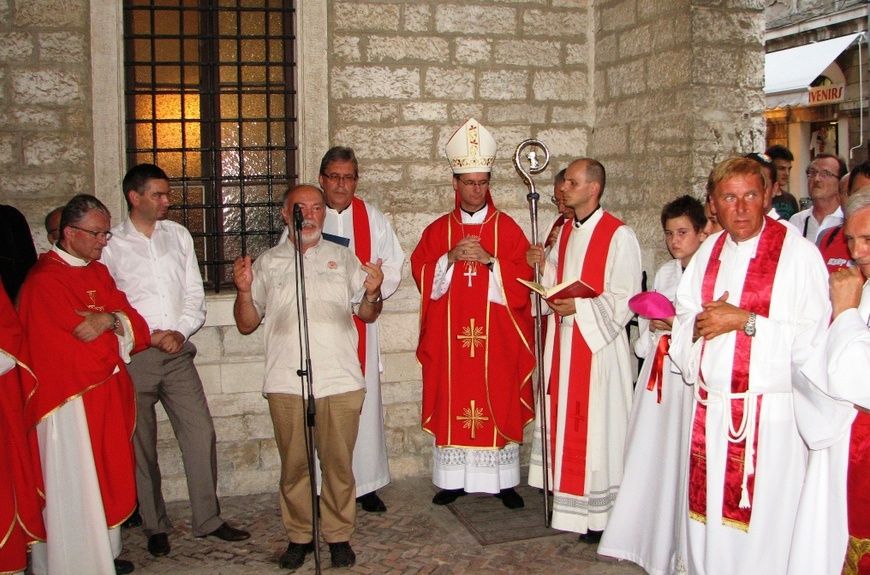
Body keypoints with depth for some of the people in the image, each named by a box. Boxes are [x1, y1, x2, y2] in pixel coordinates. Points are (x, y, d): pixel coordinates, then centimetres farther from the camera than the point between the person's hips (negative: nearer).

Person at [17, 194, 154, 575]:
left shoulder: (98, 272, 12)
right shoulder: (45, 280, -15)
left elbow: (132, 320, 5)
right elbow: (85, 339, -20)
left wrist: (110, 320, -15)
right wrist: (118, 326, -4)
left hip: (108, 392, 8)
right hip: (71, 399, -8)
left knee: (106, 474, 15)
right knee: (76, 483, -2)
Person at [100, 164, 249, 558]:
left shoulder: (178, 235, 10)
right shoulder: (111, 245, -2)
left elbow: (194, 294, 10)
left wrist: (181, 331, -6)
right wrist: (154, 337, -9)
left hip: (178, 353, 3)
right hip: (134, 357, -3)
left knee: (201, 434, -1)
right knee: (141, 445, 6)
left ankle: (207, 519, 12)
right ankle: (155, 526, 20)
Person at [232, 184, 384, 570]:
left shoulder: (342, 258, 13)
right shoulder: (268, 263, 12)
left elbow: (367, 315, 10)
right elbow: (246, 324, 11)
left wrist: (373, 293, -11)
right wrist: (244, 291, -7)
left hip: (340, 381, 0)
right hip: (286, 383, 0)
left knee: (338, 463, 3)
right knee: (293, 465, 7)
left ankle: (339, 535, 18)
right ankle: (299, 535, 21)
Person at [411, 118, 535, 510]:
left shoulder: (506, 228, 3)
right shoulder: (438, 230, 8)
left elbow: (523, 278, -3)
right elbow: (422, 275, 2)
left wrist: (488, 260, -17)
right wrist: (450, 258, -14)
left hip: (496, 338, -1)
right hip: (449, 338, 1)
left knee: (499, 403, 2)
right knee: (451, 404, 3)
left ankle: (503, 481, 12)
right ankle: (453, 479, 14)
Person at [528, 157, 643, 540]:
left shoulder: (618, 236, -13)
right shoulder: (564, 231, 12)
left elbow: (626, 300, -14)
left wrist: (579, 307, -21)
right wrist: (543, 265, -1)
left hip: (598, 342, -7)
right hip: (562, 339, 8)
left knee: (596, 425, -2)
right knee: (565, 420, 12)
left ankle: (599, 513, 8)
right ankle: (568, 498, 24)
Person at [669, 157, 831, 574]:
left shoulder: (799, 253, -8)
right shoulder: (708, 253, 10)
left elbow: (814, 337, -15)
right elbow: (683, 323, 16)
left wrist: (745, 320, -18)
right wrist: (698, 324, -6)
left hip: (770, 412, -5)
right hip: (709, 410, 5)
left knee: (763, 522, 1)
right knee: (708, 516, 12)